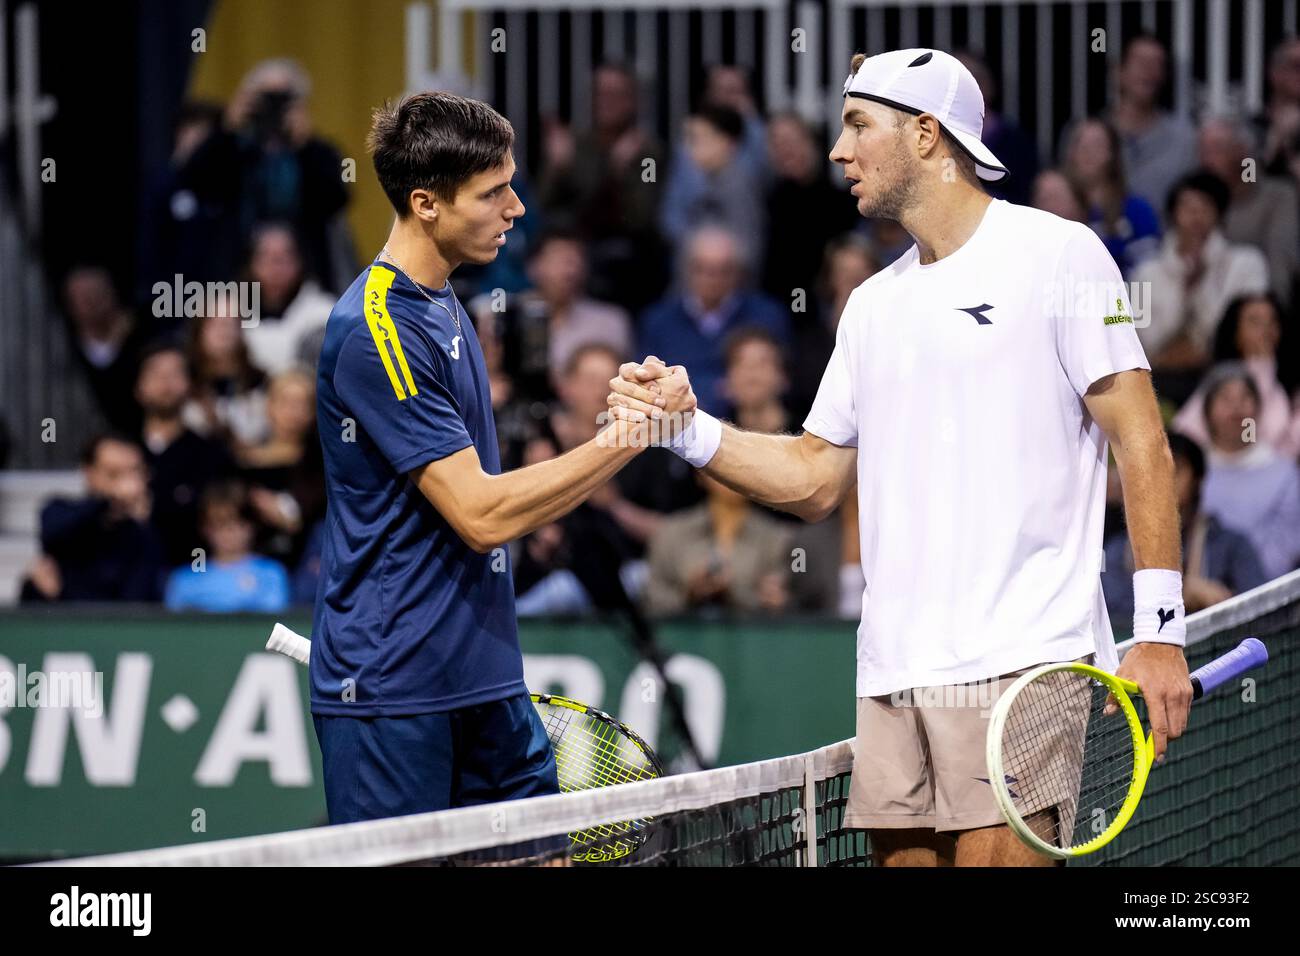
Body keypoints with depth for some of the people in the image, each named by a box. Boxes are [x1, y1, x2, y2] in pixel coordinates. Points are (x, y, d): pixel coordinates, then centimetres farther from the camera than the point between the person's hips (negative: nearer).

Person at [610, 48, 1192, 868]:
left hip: (1016, 665, -6)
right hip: (892, 671, 6)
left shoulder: (1057, 255, 0)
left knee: (994, 855, -16)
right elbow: (815, 480, 22)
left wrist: (1159, 630, -12)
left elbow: (1141, 443, -5)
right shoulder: (873, 305, 20)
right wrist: (687, 428, 7)